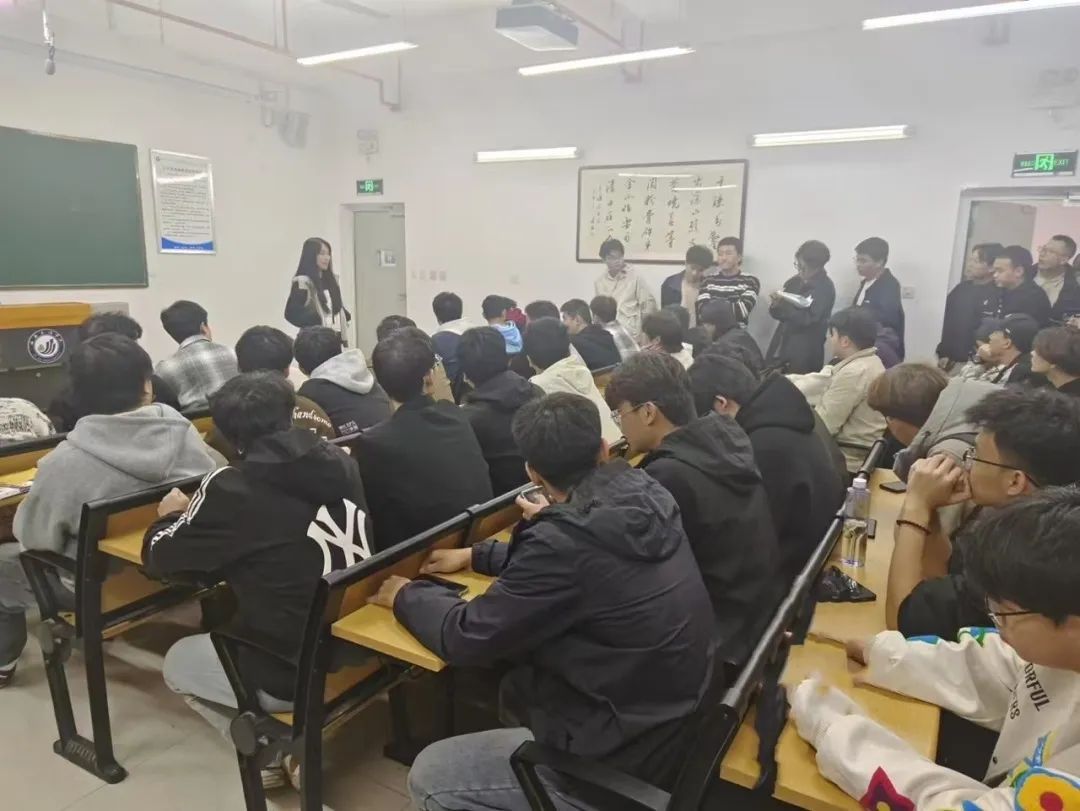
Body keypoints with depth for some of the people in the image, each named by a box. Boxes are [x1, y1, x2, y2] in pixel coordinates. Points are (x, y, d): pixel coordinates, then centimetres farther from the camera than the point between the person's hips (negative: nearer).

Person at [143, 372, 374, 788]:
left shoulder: (230, 488, -14)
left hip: (298, 673, -5)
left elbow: (157, 559, 2)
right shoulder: (342, 463, -1)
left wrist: (172, 515, 22)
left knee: (177, 663, 23)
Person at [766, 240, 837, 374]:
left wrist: (783, 305, -23)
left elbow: (808, 320, -17)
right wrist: (776, 305, -12)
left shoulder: (825, 288, -9)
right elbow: (778, 313, 10)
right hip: (781, 347, 6)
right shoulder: (795, 281, 7)